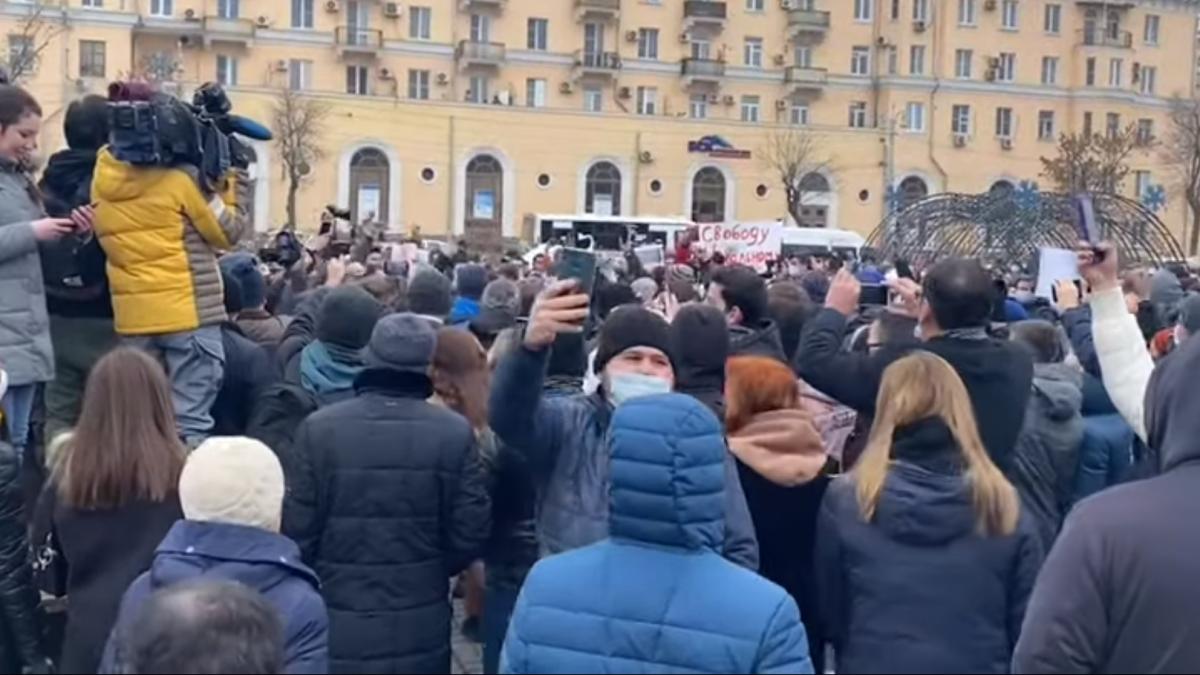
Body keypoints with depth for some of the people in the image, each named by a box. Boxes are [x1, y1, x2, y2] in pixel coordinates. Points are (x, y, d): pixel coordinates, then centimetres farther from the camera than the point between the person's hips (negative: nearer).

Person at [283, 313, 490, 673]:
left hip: (336, 624, 0)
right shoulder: (454, 432, -10)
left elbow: (297, 529, -7)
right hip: (421, 626, 1)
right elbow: (470, 533, -6)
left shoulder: (319, 428, -11)